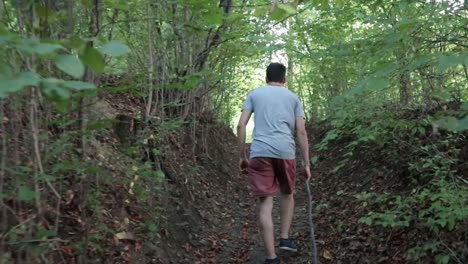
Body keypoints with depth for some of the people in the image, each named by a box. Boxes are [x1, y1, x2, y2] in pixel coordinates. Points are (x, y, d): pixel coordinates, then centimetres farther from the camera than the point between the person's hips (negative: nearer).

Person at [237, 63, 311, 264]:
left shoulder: (254, 94, 15)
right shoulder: (293, 97, 16)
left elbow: (241, 125, 4)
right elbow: (301, 131, 7)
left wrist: (242, 156, 9)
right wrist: (306, 163, 10)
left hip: (260, 152, -1)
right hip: (285, 152, 1)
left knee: (265, 202, 0)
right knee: (288, 194, 26)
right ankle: (285, 238, 23)